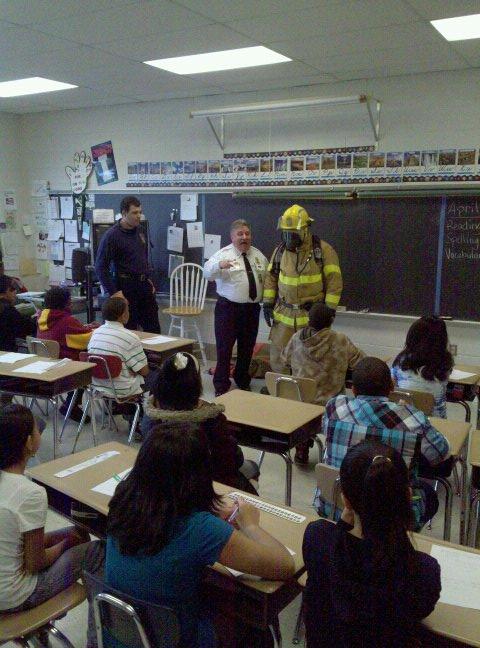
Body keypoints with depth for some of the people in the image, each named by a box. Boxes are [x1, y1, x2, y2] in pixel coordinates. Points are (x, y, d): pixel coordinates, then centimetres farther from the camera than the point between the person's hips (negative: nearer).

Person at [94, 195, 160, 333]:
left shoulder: (139, 231, 10)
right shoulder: (112, 235, -11)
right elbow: (101, 267, -13)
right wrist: (113, 292, -17)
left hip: (144, 285, 7)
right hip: (125, 287, -7)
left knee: (153, 327, 8)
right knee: (129, 328, 0)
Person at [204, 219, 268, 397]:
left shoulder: (258, 255, 9)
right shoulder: (223, 254, -8)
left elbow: (268, 278, 16)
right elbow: (207, 272, -23)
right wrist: (219, 265, -44)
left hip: (252, 308, 5)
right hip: (228, 308, -5)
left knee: (247, 347, 15)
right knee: (224, 348, -1)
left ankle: (243, 381, 32)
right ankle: (221, 386, 10)